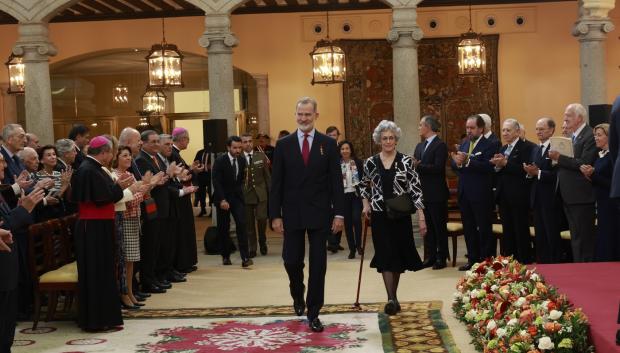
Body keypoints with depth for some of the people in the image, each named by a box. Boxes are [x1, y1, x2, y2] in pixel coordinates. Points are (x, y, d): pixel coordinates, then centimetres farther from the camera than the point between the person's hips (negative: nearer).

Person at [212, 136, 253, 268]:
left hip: (237, 197, 3)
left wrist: (240, 191, 7)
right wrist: (222, 200, -22)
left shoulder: (242, 160, 2)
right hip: (223, 198, -2)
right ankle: (225, 256, 20)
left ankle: (245, 258, -14)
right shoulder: (220, 161, -11)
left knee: (242, 224, -10)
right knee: (223, 228, 4)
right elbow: (216, 182, -16)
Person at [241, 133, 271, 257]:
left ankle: (262, 242, 18)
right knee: (249, 223, 4)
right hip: (246, 194, -1)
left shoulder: (261, 156, 4)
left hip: (260, 193, 1)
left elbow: (267, 175, 8)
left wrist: (270, 192, 6)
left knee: (262, 218, -8)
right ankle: (252, 248, 16)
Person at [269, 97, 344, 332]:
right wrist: (275, 215, -4)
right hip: (292, 214, 1)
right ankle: (298, 296, 35)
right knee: (291, 261, 5)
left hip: (319, 214, -1)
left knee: (318, 265, 1)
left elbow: (336, 181, 1)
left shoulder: (328, 144, 2)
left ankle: (313, 314, 10)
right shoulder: (283, 144, 3)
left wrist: (339, 213, -5)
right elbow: (276, 183, 2)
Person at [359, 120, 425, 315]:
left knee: (399, 255, 8)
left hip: (401, 215, 0)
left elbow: (416, 189, -5)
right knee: (385, 255, -9)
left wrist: (421, 216, -9)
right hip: (379, 216, 0)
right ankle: (392, 299, -11)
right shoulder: (371, 163, 2)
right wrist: (366, 204, 4)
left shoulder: (406, 161, -3)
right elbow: (363, 185, 19)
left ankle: (392, 296, 24)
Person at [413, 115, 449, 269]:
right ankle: (430, 256, 20)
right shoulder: (419, 146, 14)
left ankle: (441, 258, 10)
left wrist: (418, 166, -25)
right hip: (423, 193, 7)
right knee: (428, 226, 12)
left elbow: (438, 167, -21)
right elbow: (417, 164, 10)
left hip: (436, 193, -7)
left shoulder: (440, 145, -10)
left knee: (439, 226, 2)